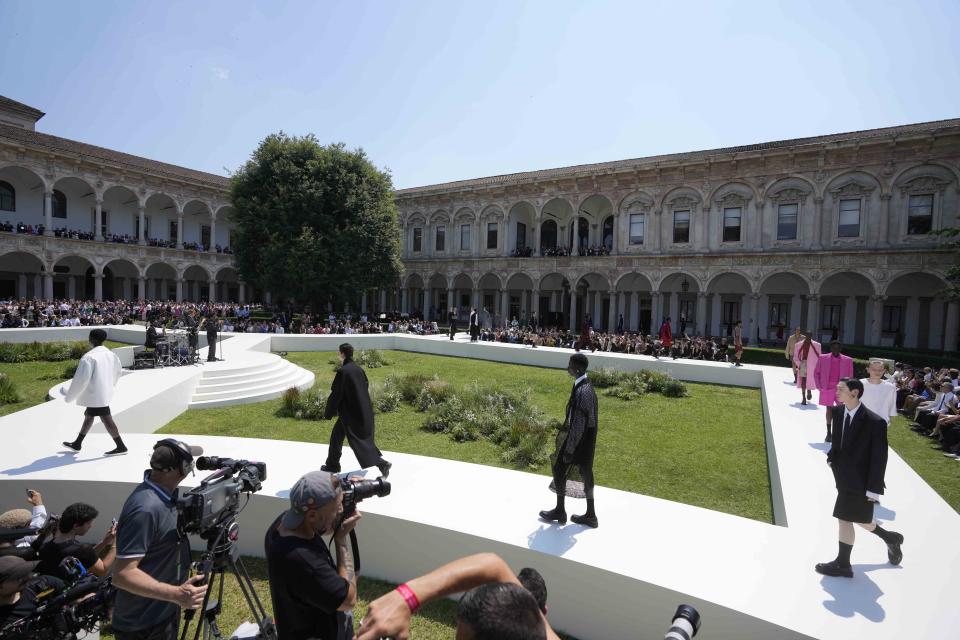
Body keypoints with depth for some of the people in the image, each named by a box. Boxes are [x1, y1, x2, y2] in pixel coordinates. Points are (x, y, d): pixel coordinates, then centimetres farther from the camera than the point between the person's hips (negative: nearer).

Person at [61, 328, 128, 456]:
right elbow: (118, 371, 16)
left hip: (95, 395, -9)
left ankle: (121, 447, -2)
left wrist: (70, 396, -3)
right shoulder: (111, 354, 5)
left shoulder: (89, 357, -18)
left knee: (106, 419, -5)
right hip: (104, 392, 9)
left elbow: (81, 379, -17)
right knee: (88, 415, 22)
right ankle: (77, 444, 35)